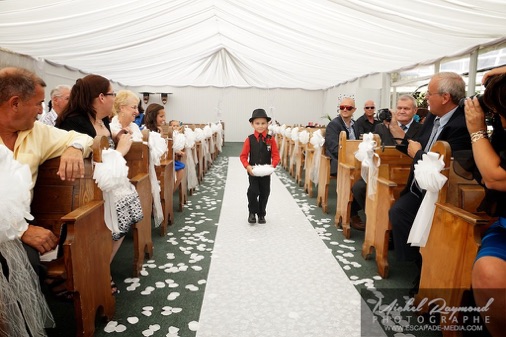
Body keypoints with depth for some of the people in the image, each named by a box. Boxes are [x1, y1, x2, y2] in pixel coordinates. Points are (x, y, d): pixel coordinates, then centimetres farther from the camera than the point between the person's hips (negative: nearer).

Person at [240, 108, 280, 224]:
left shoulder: (271, 139, -3)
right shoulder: (249, 139, -5)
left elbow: (276, 155, -3)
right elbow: (243, 156, -4)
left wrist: (273, 165, -20)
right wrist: (247, 166, -19)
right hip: (253, 171, -1)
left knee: (264, 193, 11)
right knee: (253, 192, -8)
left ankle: (261, 214, 29)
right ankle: (252, 212, 16)